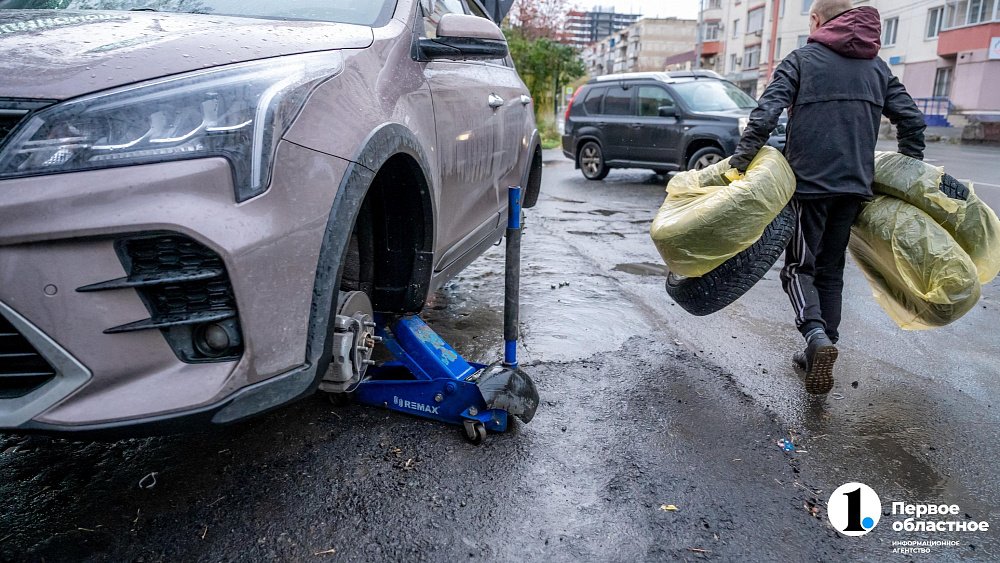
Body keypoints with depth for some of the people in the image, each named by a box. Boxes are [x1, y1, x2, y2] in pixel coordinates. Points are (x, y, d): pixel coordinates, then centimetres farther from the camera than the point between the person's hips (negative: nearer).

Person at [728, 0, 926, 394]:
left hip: (809, 182, -4)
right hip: (854, 184, 5)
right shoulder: (877, 67, 15)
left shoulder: (801, 59, 0)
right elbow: (911, 118, 13)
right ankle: (819, 353, 14)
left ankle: (816, 335, -22)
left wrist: (739, 163, -15)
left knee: (799, 265, 3)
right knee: (831, 270, 12)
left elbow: (766, 114, -14)